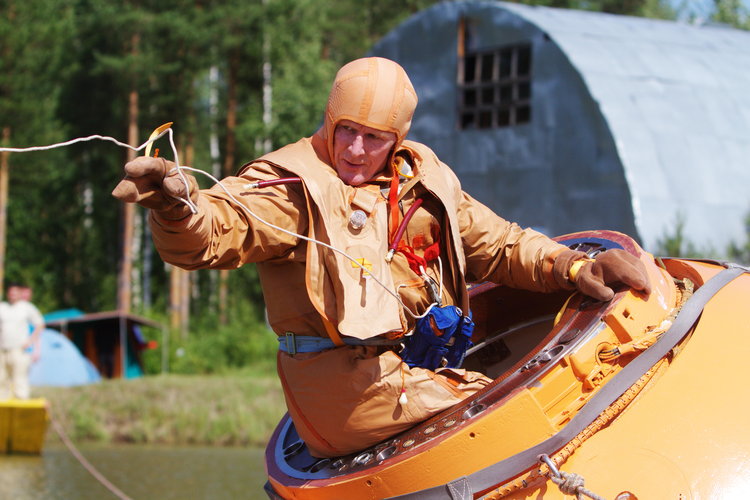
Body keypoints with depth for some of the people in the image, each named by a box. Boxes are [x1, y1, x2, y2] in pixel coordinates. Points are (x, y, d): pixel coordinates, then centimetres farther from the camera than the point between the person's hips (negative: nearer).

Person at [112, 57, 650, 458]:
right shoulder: (295, 184, -8)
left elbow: (494, 244, 18)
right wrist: (177, 203, -48)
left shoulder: (423, 181, 13)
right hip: (344, 386, -8)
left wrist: (571, 267, 2)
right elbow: (209, 235, -23)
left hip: (414, 367, 8)